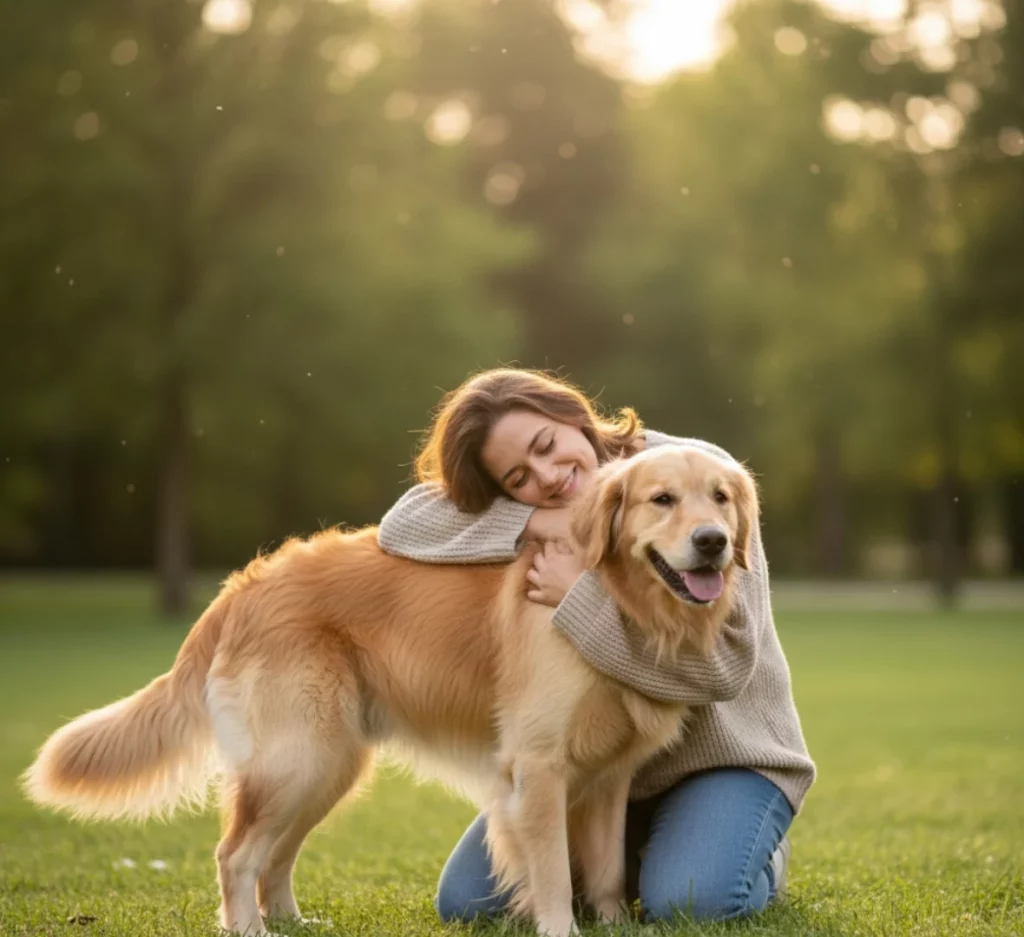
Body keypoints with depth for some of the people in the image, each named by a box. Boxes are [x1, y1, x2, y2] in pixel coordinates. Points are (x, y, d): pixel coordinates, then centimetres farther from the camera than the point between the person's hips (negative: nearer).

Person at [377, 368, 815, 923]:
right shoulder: (524, 506, -6)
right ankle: (628, 855, 19)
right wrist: (535, 522, -28)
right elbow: (403, 526, -20)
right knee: (466, 902, -6)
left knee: (687, 901, -30)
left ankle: (757, 858, 6)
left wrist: (579, 598, -30)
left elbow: (724, 660, -26)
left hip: (723, 755, -5)